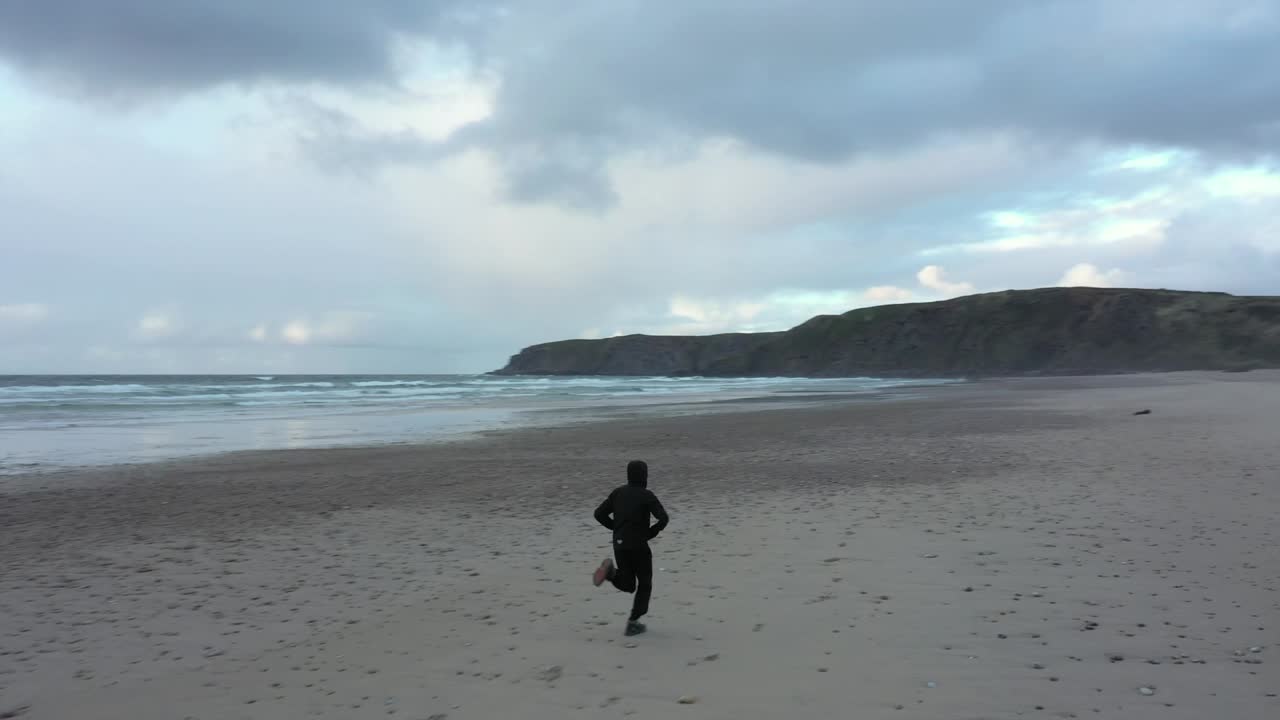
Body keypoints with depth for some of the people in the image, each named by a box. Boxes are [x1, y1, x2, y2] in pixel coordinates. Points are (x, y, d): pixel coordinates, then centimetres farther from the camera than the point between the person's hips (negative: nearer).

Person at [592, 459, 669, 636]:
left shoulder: (618, 493, 7)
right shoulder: (647, 495, -9)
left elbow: (599, 514, 6)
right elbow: (663, 518, -19)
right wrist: (652, 532, -1)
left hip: (619, 545, 5)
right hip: (638, 545, -5)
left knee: (628, 586, 17)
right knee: (644, 584, 14)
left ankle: (611, 572, -13)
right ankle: (633, 623, 6)